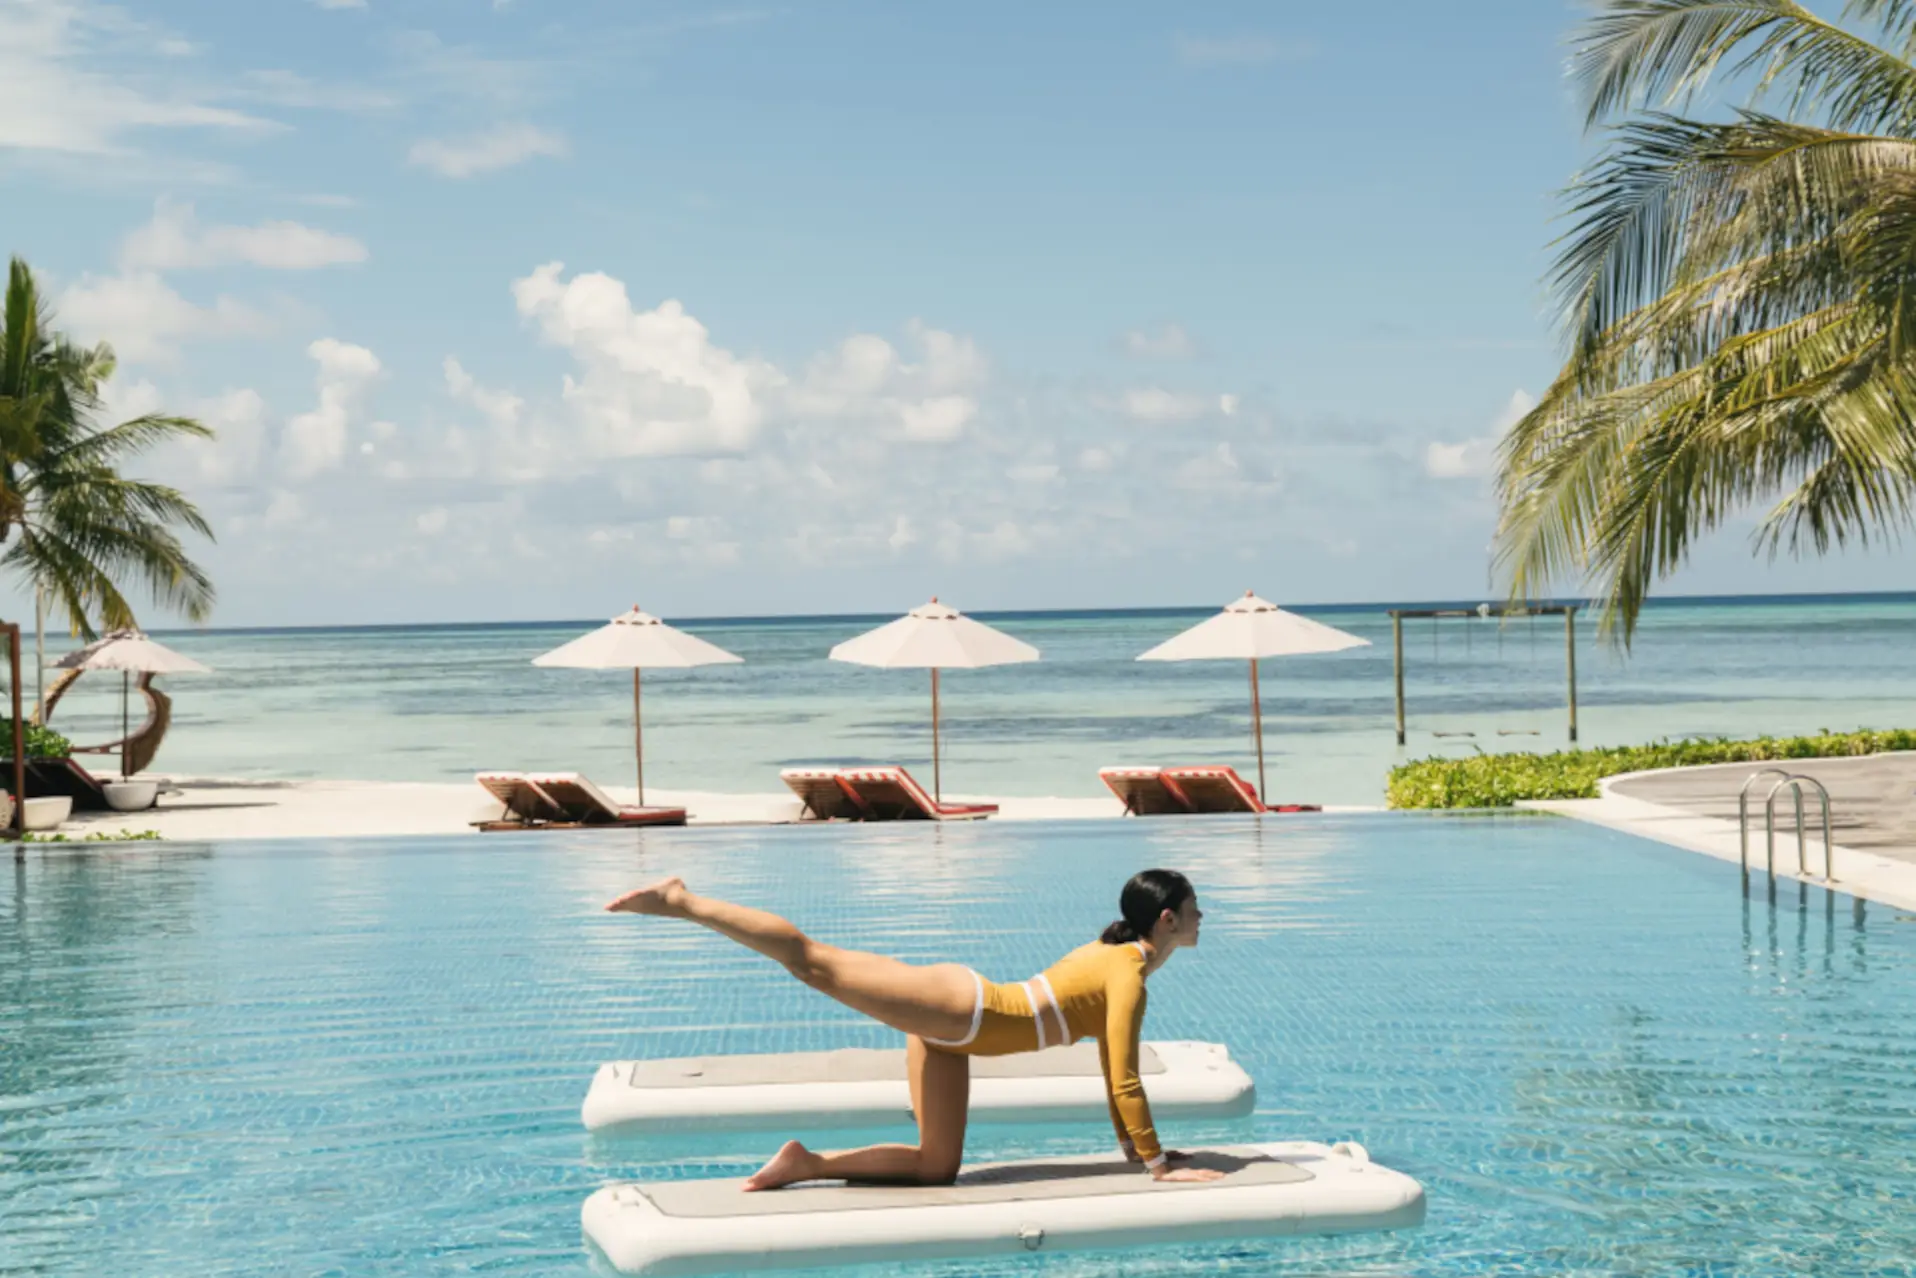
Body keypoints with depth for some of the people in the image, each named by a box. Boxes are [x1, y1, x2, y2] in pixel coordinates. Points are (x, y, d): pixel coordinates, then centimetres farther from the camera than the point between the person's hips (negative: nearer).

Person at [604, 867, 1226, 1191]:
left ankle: (808, 1163, 5)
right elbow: (1125, 1078, -15)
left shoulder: (1112, 954, 18)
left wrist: (1132, 1143, 29)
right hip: (954, 1007, -9)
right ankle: (680, 901, -6)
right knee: (811, 963, -8)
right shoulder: (1131, 976, -11)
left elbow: (1111, 1068, 27)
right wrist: (1159, 1162, -9)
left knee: (936, 1167, 7)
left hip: (950, 1026, 9)